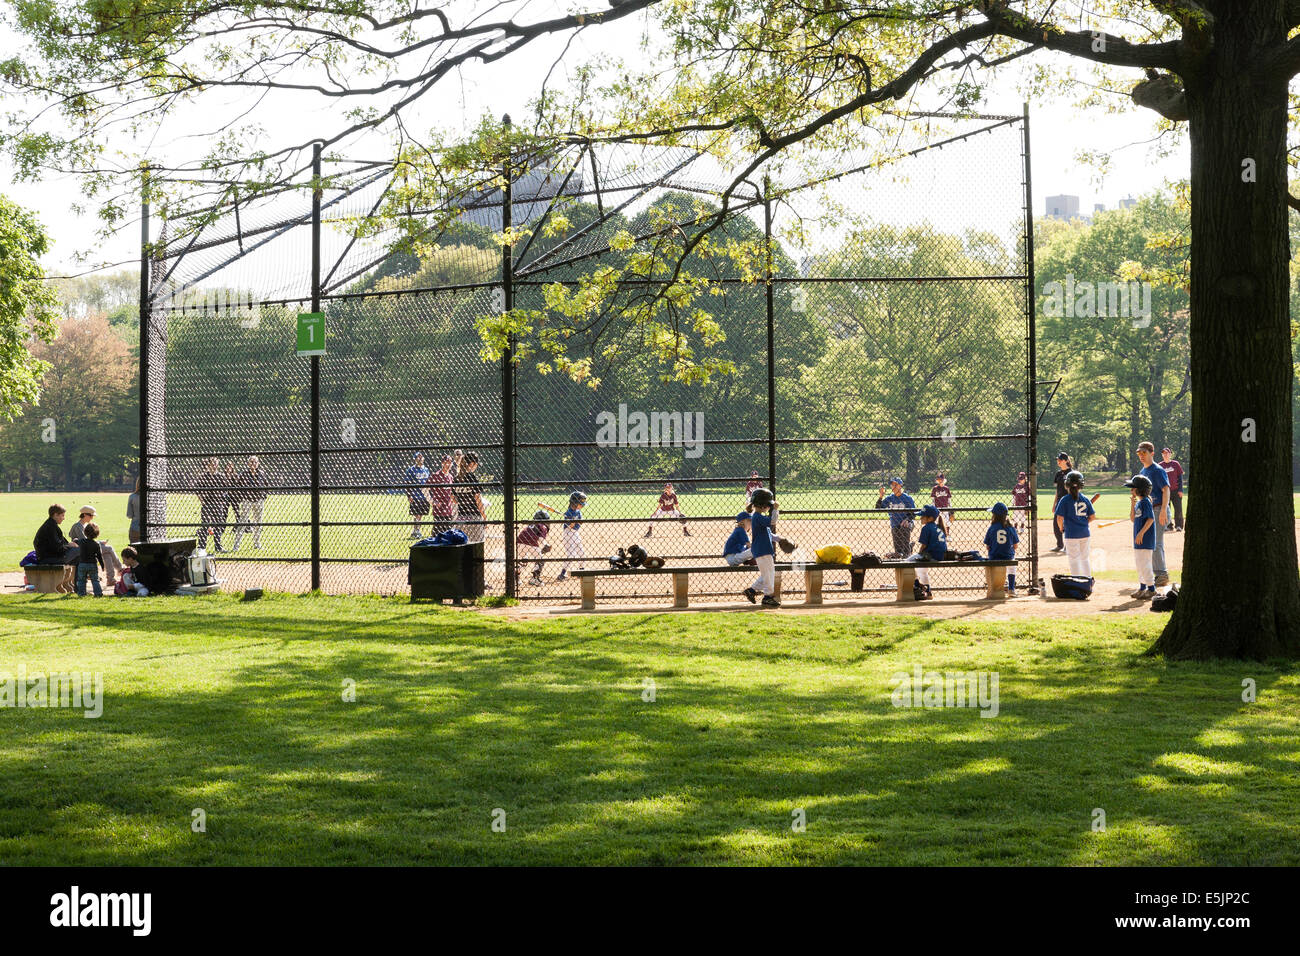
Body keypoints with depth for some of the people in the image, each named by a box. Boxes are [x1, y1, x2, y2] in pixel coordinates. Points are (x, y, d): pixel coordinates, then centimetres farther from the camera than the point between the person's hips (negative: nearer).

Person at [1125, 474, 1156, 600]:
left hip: (1145, 539, -10)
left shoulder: (1146, 502, -15)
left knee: (1144, 563, -9)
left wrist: (1141, 533, -23)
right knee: (1139, 562, 15)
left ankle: (1151, 589, -4)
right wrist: (1132, 505, 4)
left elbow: (1151, 519, -21)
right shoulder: (1138, 502, 13)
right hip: (1138, 538, 10)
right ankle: (1142, 587, 23)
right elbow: (1133, 519, 16)